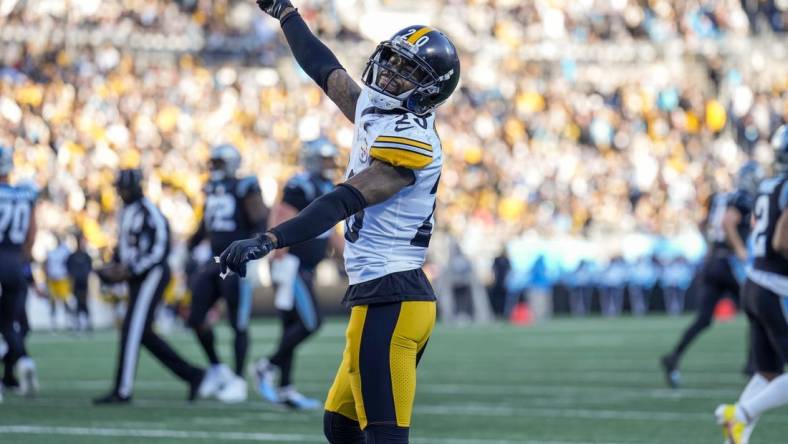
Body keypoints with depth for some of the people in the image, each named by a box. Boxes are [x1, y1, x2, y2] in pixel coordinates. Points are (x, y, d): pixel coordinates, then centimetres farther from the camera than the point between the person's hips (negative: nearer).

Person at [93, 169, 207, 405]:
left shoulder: (148, 212, -15)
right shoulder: (126, 212, 13)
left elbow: (159, 250, -19)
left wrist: (131, 270, -22)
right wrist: (115, 265, 9)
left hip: (151, 276, -10)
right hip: (138, 278, 10)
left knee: (132, 330, -10)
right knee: (144, 334, 10)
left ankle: (122, 391, -7)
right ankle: (191, 374, 18)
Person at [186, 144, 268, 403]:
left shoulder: (245, 189, -9)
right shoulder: (212, 191, 13)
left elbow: (261, 224, -14)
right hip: (215, 262, 8)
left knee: (238, 324, -2)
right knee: (196, 319, 5)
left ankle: (238, 382, 6)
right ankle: (216, 369, 21)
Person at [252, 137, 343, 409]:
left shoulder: (327, 190, 14)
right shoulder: (301, 188, -15)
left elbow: (330, 233, 22)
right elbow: (282, 227, -20)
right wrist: (281, 261, -24)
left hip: (306, 270, 9)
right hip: (293, 266, -9)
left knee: (292, 327, 9)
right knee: (310, 323, -13)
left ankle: (286, 390, 11)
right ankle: (268, 367, -1)